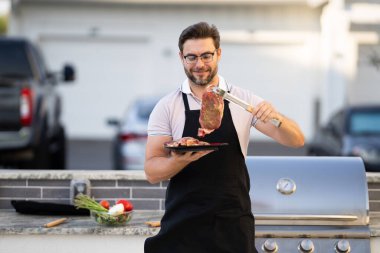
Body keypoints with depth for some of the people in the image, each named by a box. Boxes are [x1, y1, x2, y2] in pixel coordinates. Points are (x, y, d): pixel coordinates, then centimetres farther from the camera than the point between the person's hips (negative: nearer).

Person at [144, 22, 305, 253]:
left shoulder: (244, 101, 2)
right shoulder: (167, 107, -1)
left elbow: (296, 141, 0)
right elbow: (152, 172, -4)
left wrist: (277, 118, -21)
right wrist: (180, 160, -25)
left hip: (233, 224, 1)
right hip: (182, 224, -1)